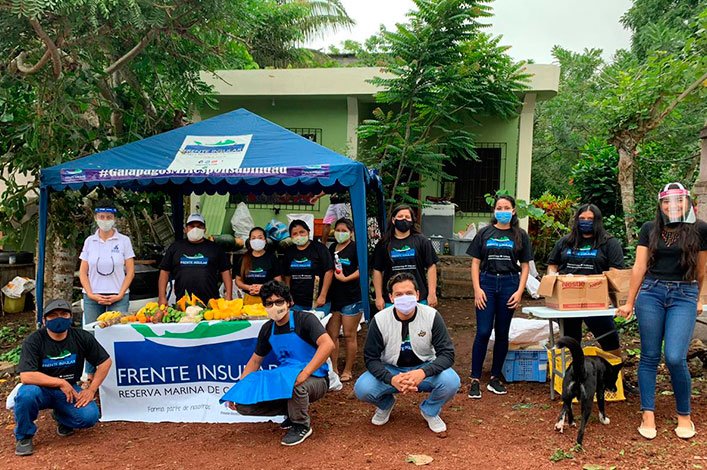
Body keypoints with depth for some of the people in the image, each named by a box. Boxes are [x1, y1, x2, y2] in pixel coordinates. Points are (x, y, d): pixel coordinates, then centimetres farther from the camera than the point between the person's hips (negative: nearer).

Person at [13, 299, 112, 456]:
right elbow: (26, 376, -26)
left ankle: (60, 416, 15)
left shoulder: (82, 337, -6)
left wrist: (91, 390, -8)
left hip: (69, 389, 2)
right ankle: (24, 436, -6)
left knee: (90, 416, -23)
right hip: (42, 389, -2)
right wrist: (60, 383, -25)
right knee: (26, 393, -36)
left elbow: (105, 361, 1)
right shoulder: (33, 341, -15)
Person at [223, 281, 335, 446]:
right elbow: (255, 360, 17)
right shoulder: (268, 329, 7)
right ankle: (293, 411, 9)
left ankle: (302, 425, -10)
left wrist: (305, 373, -38)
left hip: (314, 379, -6)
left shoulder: (304, 320, -13)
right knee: (244, 404, -11)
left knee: (294, 385, -41)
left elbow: (328, 344, -29)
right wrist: (239, 388, 6)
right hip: (284, 378, 6)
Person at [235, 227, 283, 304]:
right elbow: (238, 280, 13)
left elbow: (278, 281, 1)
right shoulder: (244, 258, 9)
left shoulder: (271, 257, 1)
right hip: (249, 298, 2)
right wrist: (248, 287, -6)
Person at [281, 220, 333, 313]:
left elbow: (329, 271, -8)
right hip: (296, 303, 4)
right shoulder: (289, 252, 11)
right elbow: (287, 276, 16)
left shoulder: (319, 248, -3)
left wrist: (323, 296, -11)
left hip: (317, 302, -4)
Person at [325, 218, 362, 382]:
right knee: (331, 335, 7)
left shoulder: (355, 248, -6)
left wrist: (346, 278, -20)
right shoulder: (332, 248, 13)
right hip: (333, 297, 6)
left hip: (351, 298, -6)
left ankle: (347, 370, 12)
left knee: (349, 335, 1)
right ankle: (333, 369, 17)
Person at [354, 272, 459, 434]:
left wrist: (423, 372, -36)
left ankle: (430, 411, 6)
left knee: (451, 381, -30)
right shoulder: (379, 320, -15)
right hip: (390, 370, 0)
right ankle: (386, 404, 12)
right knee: (362, 389, -26)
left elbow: (447, 354, -17)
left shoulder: (432, 316, -16)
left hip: (424, 369, 0)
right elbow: (371, 358, -11)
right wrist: (391, 379, -31)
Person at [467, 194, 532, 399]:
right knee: (483, 332, -5)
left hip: (509, 284, 1)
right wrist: (477, 289, -6)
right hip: (487, 282, -1)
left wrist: (519, 291, -4)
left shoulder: (520, 236, 7)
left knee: (502, 333, 7)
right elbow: (475, 263, 5)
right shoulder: (484, 233, 6)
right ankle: (475, 380, 2)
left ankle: (495, 378, 18)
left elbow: (525, 266, 7)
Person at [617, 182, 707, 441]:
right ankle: (648, 416, 13)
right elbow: (639, 267, 5)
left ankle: (684, 415, 11)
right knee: (649, 357, 4)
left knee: (675, 358, -11)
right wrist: (629, 303, 6)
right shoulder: (650, 229, 5)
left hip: (684, 296, -2)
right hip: (651, 293, 2)